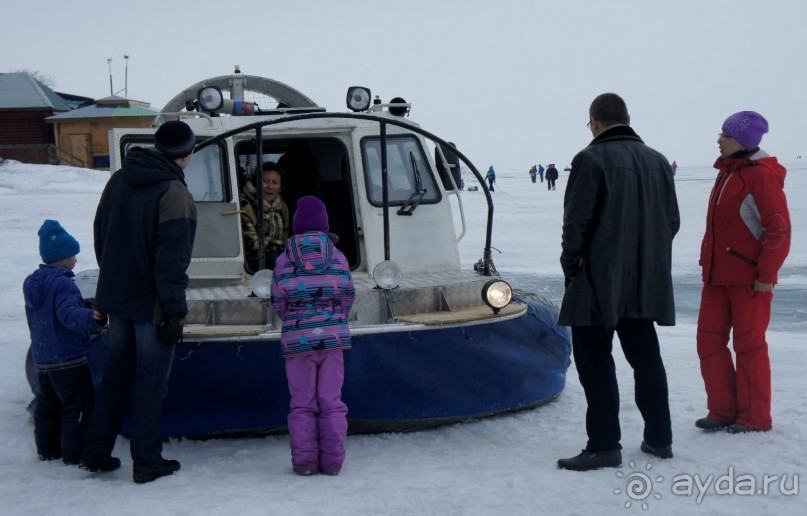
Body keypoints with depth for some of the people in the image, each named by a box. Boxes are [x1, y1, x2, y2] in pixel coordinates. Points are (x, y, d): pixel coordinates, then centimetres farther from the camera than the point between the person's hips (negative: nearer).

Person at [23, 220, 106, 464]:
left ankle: (47, 448, 24)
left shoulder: (31, 282, 12)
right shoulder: (63, 284, -18)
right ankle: (74, 452, -1)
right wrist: (92, 317, -48)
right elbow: (69, 314, -33)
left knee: (47, 403, 18)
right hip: (68, 359, -9)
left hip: (42, 358, 9)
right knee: (78, 405, -2)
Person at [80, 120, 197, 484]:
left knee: (115, 373, 18)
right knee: (151, 381, 4)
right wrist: (175, 311, -16)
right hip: (152, 304, -7)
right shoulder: (174, 193, -19)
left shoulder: (119, 180, 6)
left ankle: (96, 453, 23)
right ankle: (146, 462, 11)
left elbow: (101, 237, 14)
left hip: (117, 298, 7)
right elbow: (172, 260, -21)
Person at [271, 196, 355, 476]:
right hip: (333, 337, 1)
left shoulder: (284, 260, -3)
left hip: (297, 338, -1)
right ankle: (332, 460, 8)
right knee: (331, 401, 8)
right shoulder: (338, 257, 1)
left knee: (302, 403, 7)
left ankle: (304, 461, 7)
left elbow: (278, 303, 0)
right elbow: (349, 297, 5)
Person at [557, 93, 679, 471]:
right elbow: (672, 220, 11)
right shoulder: (657, 161, 8)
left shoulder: (591, 159, -12)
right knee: (645, 356, 16)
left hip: (600, 281, -6)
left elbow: (577, 221, -14)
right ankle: (659, 438, 22)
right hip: (647, 282, 7)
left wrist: (570, 264, -2)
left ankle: (604, 446, 0)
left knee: (595, 360, 0)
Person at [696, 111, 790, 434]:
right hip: (717, 275, 9)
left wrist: (766, 274, -17)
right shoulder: (726, 172, 13)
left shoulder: (761, 176, -14)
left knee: (748, 345, 1)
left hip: (749, 279, -9)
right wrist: (707, 262, 16)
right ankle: (723, 410, 19)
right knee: (709, 341, 9)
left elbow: (779, 229, -17)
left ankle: (754, 417, 13)